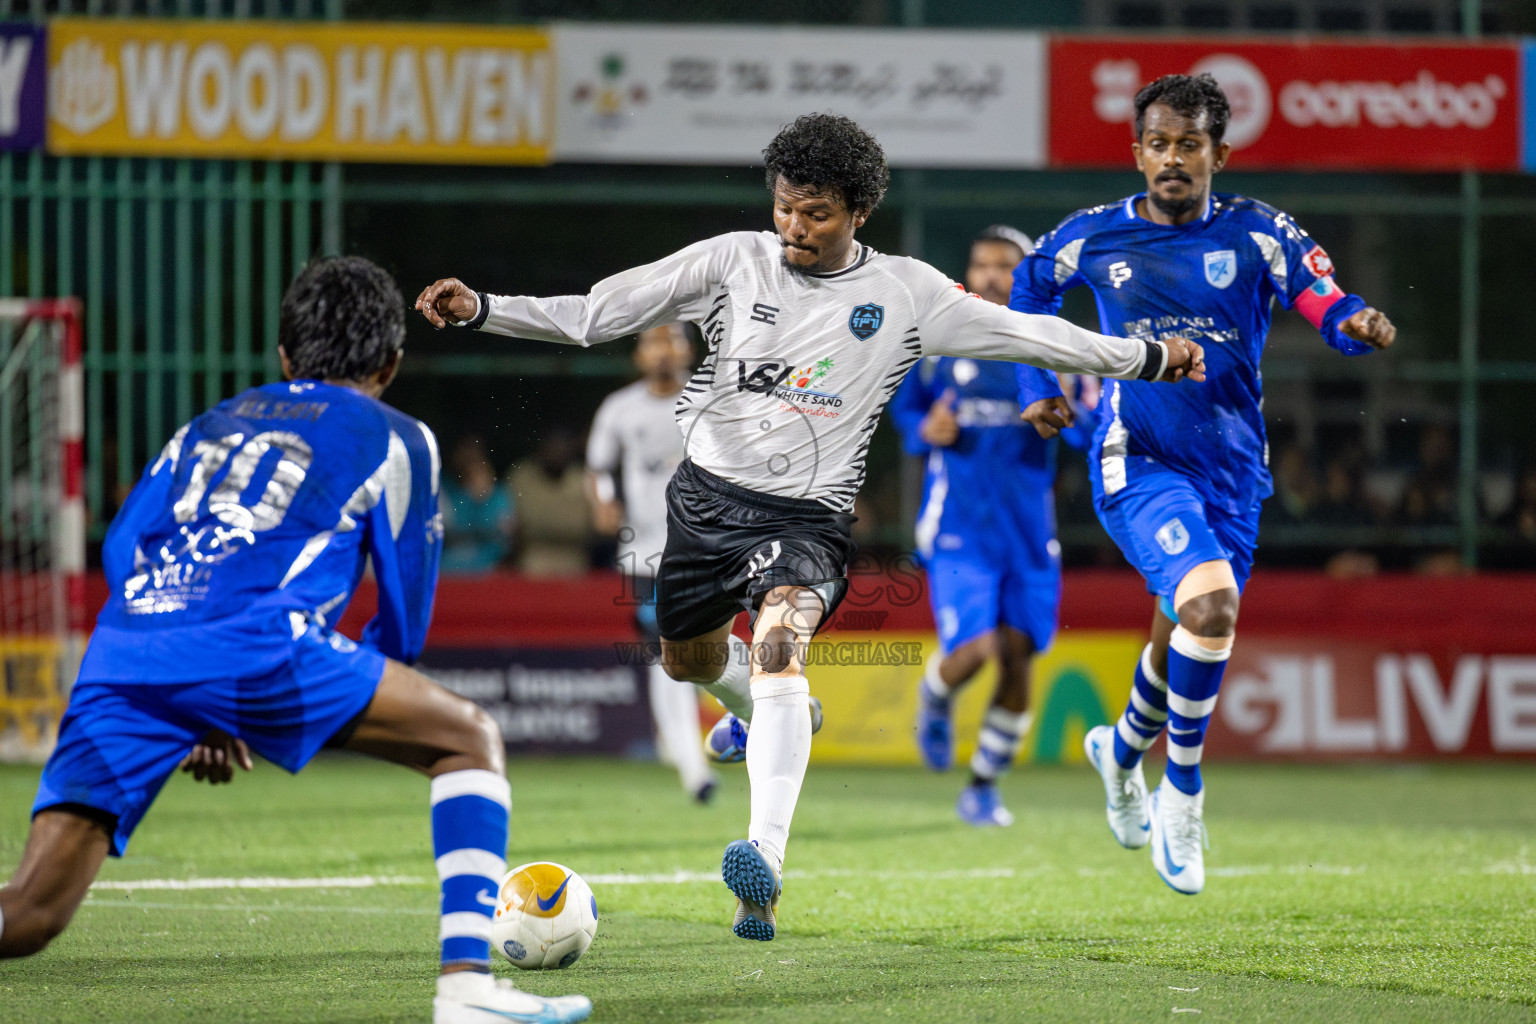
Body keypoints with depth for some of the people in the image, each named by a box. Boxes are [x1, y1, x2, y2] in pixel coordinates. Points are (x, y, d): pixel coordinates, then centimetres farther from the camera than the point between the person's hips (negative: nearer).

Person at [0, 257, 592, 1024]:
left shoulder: (211, 425, 34)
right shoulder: (396, 440, 22)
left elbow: (121, 547, 23)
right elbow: (405, 611, 21)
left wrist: (197, 715, 26)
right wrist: (347, 714, 40)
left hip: (123, 650, 4)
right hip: (250, 643, -4)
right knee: (470, 739, 14)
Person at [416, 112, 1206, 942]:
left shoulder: (905, 294, -2)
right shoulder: (734, 260, -2)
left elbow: (1026, 335, 5)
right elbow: (595, 314, -3)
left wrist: (1148, 358, 7)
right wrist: (479, 310, -12)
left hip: (806, 519, -4)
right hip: (706, 497, 4)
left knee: (778, 640, -30)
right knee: (688, 659, 20)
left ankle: (765, 857, -44)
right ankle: (765, 711, 59)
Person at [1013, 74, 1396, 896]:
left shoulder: (1256, 234, -2)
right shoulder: (1093, 237, -1)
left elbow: (1328, 306, -10)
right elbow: (1030, 285, 20)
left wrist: (1361, 326, -33)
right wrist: (1036, 387, 12)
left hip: (1231, 467, 3)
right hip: (1137, 460, -3)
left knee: (1180, 642, 13)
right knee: (1210, 601, -27)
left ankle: (1124, 750, 48)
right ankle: (1181, 795, -11)